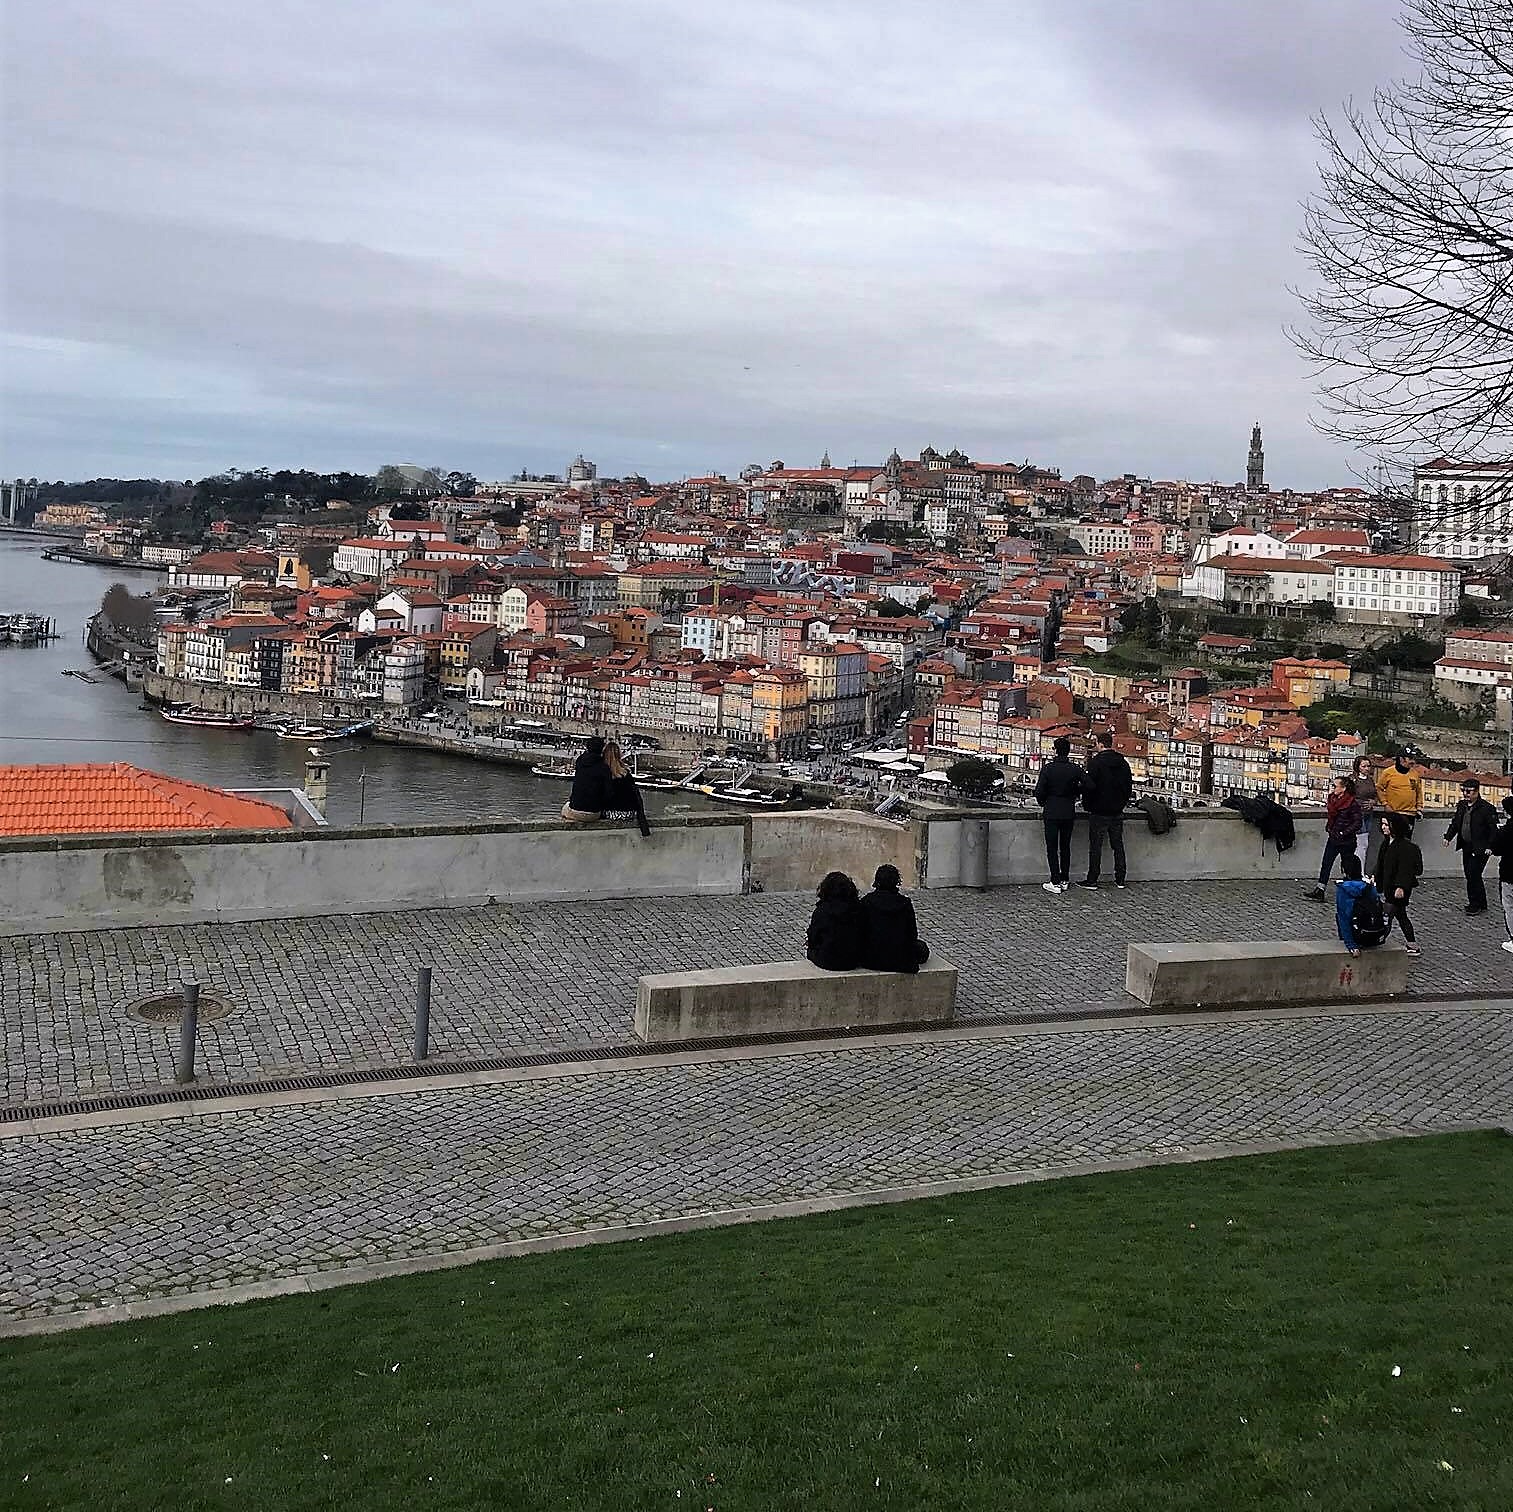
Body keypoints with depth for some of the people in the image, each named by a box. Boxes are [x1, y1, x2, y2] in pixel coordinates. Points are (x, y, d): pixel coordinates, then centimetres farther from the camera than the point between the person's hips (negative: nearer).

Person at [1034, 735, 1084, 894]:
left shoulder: (1048, 768, -11)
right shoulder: (1076, 769, -2)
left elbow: (1039, 791, -11)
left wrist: (1043, 803, 9)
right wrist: (1073, 795, 9)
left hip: (1052, 813, -3)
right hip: (1069, 813, 3)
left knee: (1052, 848, 1)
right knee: (1065, 847, 15)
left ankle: (1055, 882, -4)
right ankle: (1065, 880, 19)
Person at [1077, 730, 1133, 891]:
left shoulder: (1096, 762, -14)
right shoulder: (1123, 763, 5)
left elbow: (1090, 786, -17)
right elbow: (1129, 786, 11)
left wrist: (1087, 804, -3)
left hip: (1099, 812, -6)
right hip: (1117, 812, 6)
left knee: (1095, 846, 0)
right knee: (1118, 845, 12)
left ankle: (1092, 881, 2)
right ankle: (1120, 880, 15)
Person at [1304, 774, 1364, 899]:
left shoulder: (1352, 804, -15)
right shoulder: (1332, 799, 7)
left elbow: (1358, 822, -16)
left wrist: (1344, 833, -19)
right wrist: (1328, 828, 11)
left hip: (1346, 841, -7)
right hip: (1333, 838, 7)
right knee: (1326, 864, 5)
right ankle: (1319, 890, 7)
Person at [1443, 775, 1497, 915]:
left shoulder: (1486, 808, -12)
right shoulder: (1461, 806, 9)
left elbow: (1493, 829, -12)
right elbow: (1455, 823, 20)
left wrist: (1489, 846, -18)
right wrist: (1448, 837, 9)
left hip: (1480, 849, -8)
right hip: (1466, 847, 8)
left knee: (1473, 875, -9)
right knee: (1470, 875, 10)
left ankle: (1475, 904, 3)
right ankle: (1481, 904, 21)